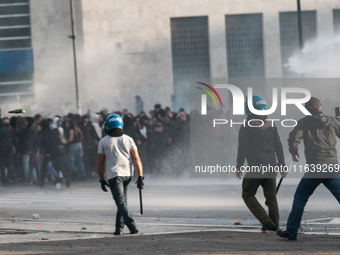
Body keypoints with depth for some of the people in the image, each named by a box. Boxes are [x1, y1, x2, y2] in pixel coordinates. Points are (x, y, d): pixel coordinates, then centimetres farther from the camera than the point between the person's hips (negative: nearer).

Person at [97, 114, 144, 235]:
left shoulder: (103, 142, -2)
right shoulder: (128, 140, 4)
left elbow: (100, 164, 1)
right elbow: (136, 159, -2)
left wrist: (102, 180, 11)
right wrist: (140, 177, -1)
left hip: (113, 175, -4)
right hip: (127, 175, 4)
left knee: (121, 202, -9)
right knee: (123, 201, 16)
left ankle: (132, 225, -24)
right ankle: (119, 228, 17)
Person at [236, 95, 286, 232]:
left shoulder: (247, 126, -5)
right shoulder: (271, 126, 12)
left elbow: (242, 148, -9)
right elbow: (278, 147, 14)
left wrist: (239, 166, -5)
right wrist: (282, 166, 19)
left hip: (256, 167, -6)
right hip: (271, 166, 6)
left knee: (248, 195, 5)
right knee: (271, 197, 12)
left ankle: (267, 222, -8)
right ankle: (275, 225, 8)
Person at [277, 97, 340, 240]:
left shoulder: (304, 122, 3)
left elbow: (293, 139, -9)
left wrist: (294, 153, 11)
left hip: (314, 168, -1)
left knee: (300, 198, 11)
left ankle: (291, 231, 13)